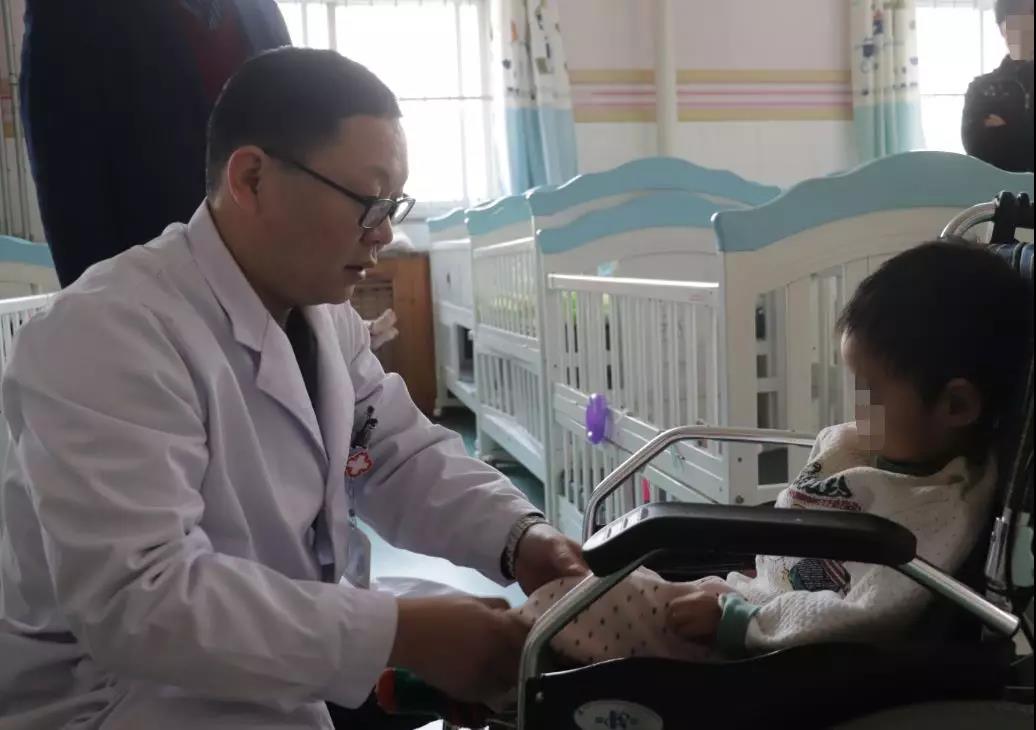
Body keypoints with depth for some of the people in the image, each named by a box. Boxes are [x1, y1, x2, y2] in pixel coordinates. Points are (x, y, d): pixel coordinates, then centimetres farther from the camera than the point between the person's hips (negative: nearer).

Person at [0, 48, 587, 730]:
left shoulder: (323, 309, 2)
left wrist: (520, 536, -15)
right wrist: (399, 633, -33)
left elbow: (405, 458, 3)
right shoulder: (108, 336, -25)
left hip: (300, 664, 7)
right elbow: (135, 601, -32)